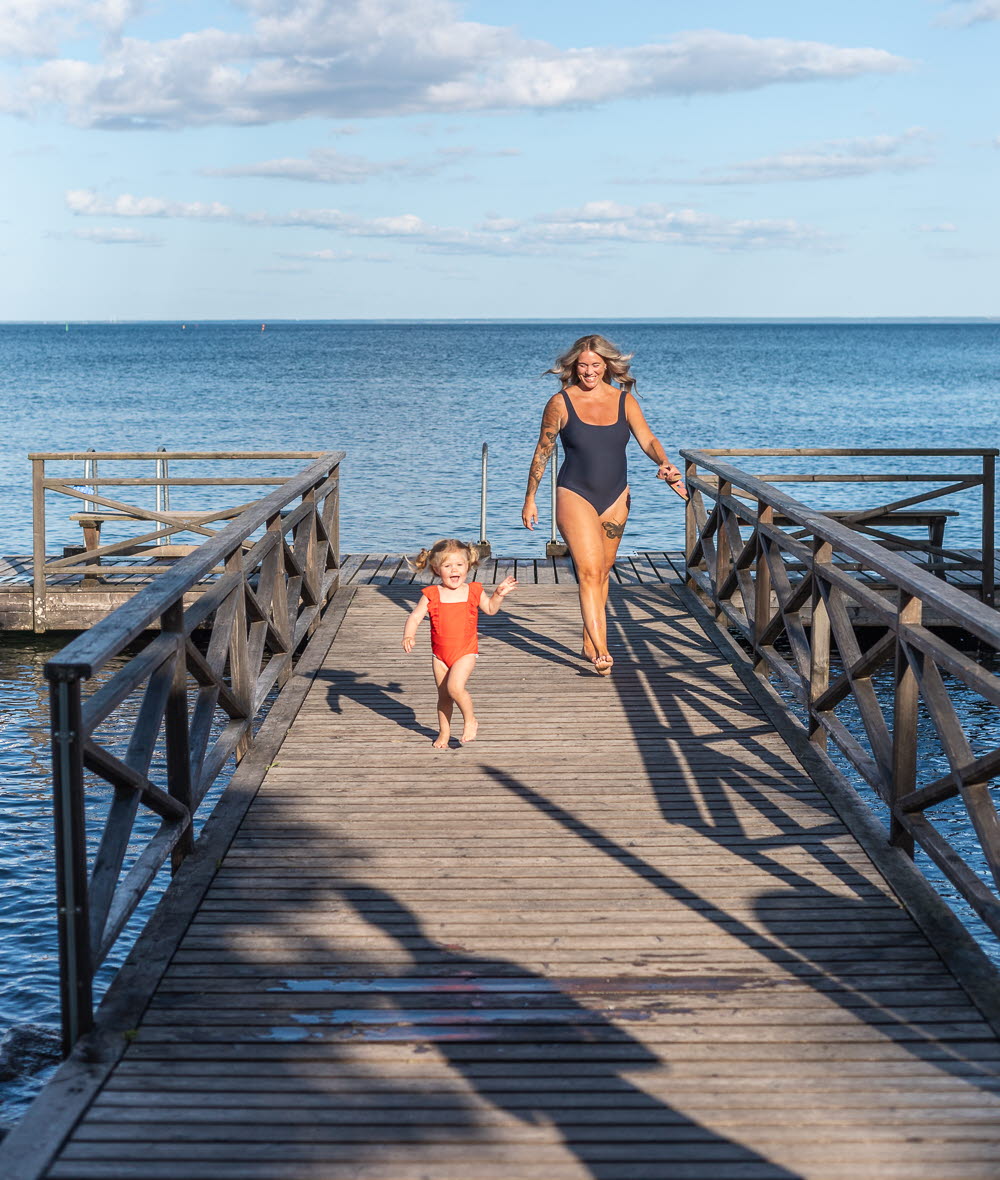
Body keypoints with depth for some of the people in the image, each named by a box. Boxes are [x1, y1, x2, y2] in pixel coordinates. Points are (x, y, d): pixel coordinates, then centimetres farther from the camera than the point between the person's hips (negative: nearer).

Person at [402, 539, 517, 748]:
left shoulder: (473, 591, -1)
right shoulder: (432, 595, -5)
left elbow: (490, 609, 16)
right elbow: (415, 617, -9)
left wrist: (499, 594, -1)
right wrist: (409, 636, -26)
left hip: (466, 652, -2)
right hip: (440, 653, 2)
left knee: (454, 687, -23)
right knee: (443, 695, 12)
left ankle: (470, 719, 0)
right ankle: (444, 732, 31)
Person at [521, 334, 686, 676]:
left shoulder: (624, 400, 2)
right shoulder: (561, 403, -5)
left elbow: (647, 439, -6)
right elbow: (542, 453, 2)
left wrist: (664, 463, -27)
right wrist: (529, 499, 5)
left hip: (616, 498, 4)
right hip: (575, 496, -4)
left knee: (603, 573, 12)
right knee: (589, 571, -17)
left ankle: (589, 644, 25)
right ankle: (601, 653, -24)